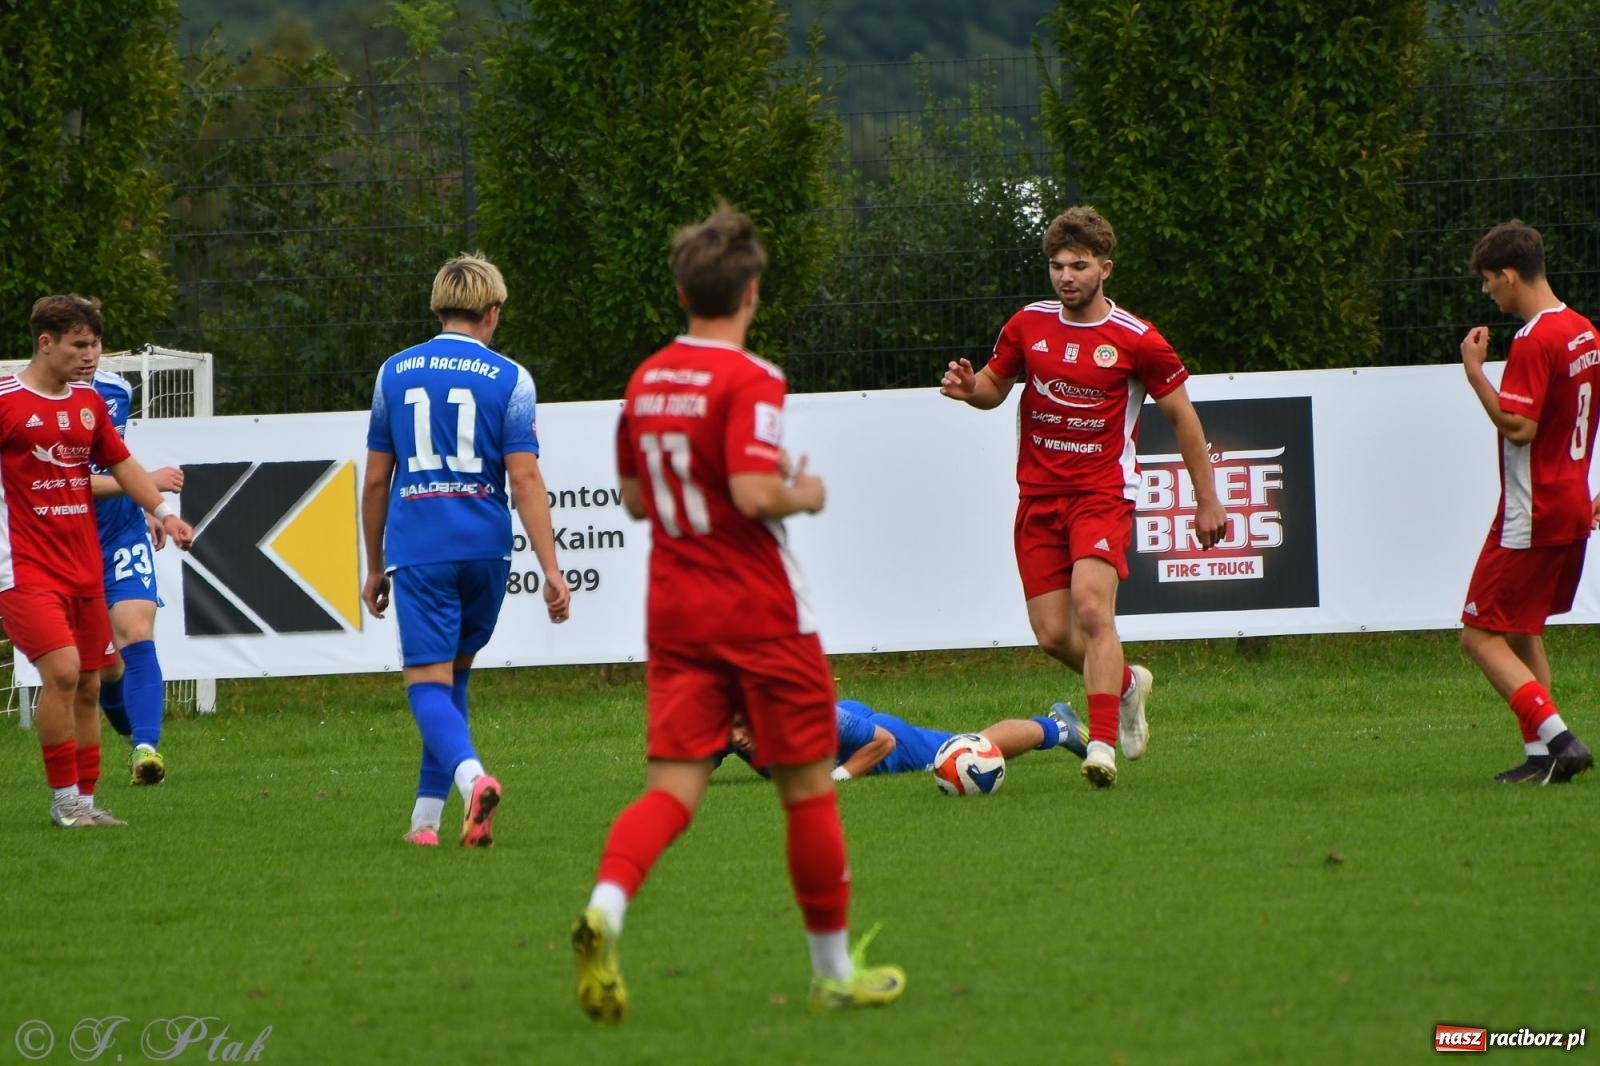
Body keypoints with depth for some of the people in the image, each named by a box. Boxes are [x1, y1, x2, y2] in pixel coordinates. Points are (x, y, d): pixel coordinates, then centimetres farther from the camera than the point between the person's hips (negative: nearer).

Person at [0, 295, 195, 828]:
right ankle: (64, 799, -8)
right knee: (61, 669, -19)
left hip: (84, 564, 7)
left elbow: (120, 463, 21)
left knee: (87, 684, 8)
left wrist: (162, 510, 8)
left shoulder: (89, 401, 12)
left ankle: (85, 800, 16)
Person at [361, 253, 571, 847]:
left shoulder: (395, 373, 7)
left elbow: (375, 479, 11)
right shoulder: (508, 379, 1)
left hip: (416, 548, -1)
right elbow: (524, 479, -7)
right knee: (454, 674, 17)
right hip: (484, 547, 1)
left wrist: (375, 567, 20)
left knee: (428, 682, -4)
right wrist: (550, 570, -7)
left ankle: (472, 775, -33)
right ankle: (427, 815, 18)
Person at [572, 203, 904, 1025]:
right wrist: (804, 495, -5)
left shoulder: (646, 381, 8)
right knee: (807, 788, 8)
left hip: (674, 612, 6)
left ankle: (606, 905, -30)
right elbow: (754, 494, -24)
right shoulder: (749, 381, -14)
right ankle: (834, 971, 17)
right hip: (760, 614, -6)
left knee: (673, 788, -1)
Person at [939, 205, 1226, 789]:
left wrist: (1207, 500, 5)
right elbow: (994, 386, 19)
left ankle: (1103, 744, -28)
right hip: (1038, 495, 4)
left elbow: (1182, 415, 4)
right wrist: (969, 387, -6)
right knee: (1053, 634, 1)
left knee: (1092, 605, -26)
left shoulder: (1136, 340, -6)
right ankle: (1125, 684, 33)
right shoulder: (1028, 325, 5)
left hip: (1103, 493, -4)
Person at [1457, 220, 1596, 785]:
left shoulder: (1533, 342, -19)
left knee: (1482, 636, -5)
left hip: (1532, 519, -9)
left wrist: (1475, 372, -18)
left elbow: (1518, 426, -26)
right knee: (1523, 632, 19)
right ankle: (1540, 756, 16)